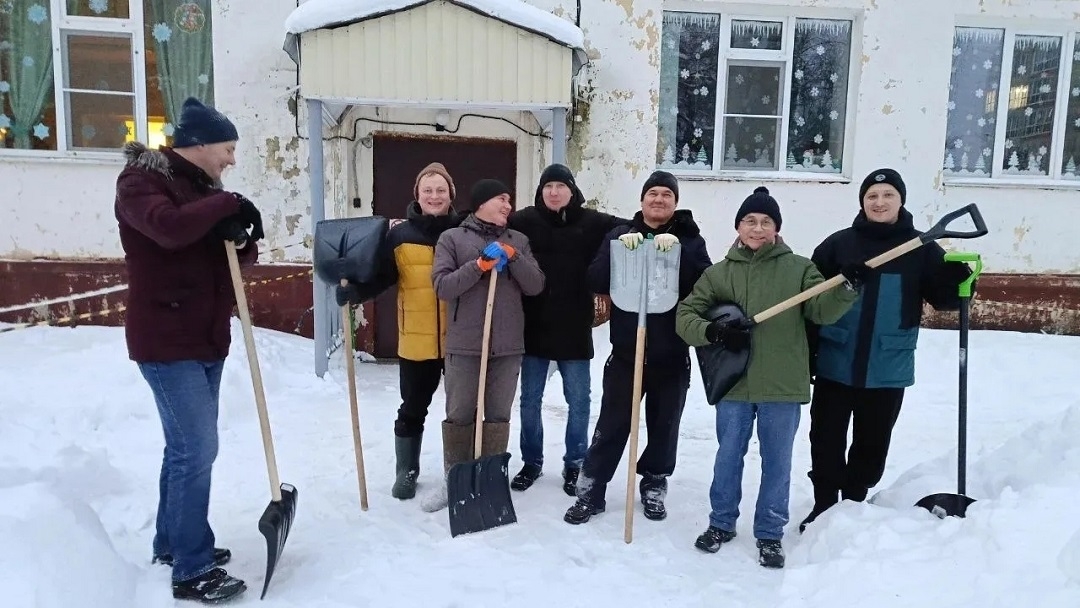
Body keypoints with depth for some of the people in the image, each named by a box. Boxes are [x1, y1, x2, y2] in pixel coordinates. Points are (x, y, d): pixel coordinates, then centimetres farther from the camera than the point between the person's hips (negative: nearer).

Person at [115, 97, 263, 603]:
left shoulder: (204, 187, 15)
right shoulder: (142, 179, -10)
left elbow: (242, 257, 12)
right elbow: (168, 226, -32)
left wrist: (241, 237, -10)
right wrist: (228, 204, -21)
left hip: (205, 338, 9)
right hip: (166, 341, -9)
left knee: (187, 444, 16)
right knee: (197, 448, -10)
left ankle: (171, 542, 31)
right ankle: (192, 571, 0)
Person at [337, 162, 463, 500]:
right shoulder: (399, 235, 0)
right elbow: (381, 276, -5)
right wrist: (354, 291, -20)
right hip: (416, 341, 0)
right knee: (412, 410, 14)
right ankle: (406, 472, 31)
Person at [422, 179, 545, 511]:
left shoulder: (518, 240, 11)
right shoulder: (452, 238, 2)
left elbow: (535, 286, 3)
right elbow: (442, 287, -8)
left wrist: (513, 256, -10)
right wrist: (480, 265, -16)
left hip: (508, 347, 3)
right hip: (464, 345, -2)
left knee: (498, 416, 9)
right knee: (459, 416, 6)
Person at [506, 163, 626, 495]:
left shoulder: (592, 223, -1)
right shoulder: (523, 220, -1)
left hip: (573, 326, 0)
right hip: (533, 324, 1)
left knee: (578, 400, 9)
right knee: (530, 399, 12)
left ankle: (574, 464, 27)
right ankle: (531, 461, 29)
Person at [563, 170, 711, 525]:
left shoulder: (690, 240, 3)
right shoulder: (620, 235, 6)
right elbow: (597, 282, -7)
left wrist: (676, 250, -25)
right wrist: (620, 247, -21)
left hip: (672, 355, 1)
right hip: (626, 351, 0)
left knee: (664, 426, 13)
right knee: (611, 425, 5)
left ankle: (654, 486, 31)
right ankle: (591, 491, 16)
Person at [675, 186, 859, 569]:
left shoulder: (799, 269, 2)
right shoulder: (719, 272, 4)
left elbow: (823, 310, -8)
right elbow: (685, 315, 2)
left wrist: (848, 287, -26)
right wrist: (714, 332, -16)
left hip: (782, 387, -1)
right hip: (734, 384, 1)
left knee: (777, 463, 11)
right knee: (728, 458, 13)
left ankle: (769, 534, 27)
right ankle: (722, 523, 32)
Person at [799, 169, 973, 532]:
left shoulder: (921, 248, 1)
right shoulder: (838, 244, -2)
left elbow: (943, 297, 1)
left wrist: (960, 281, -22)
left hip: (888, 370, 1)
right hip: (836, 365, -1)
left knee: (872, 443, 14)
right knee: (826, 440, 7)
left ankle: (854, 505, 32)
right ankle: (823, 507, 23)